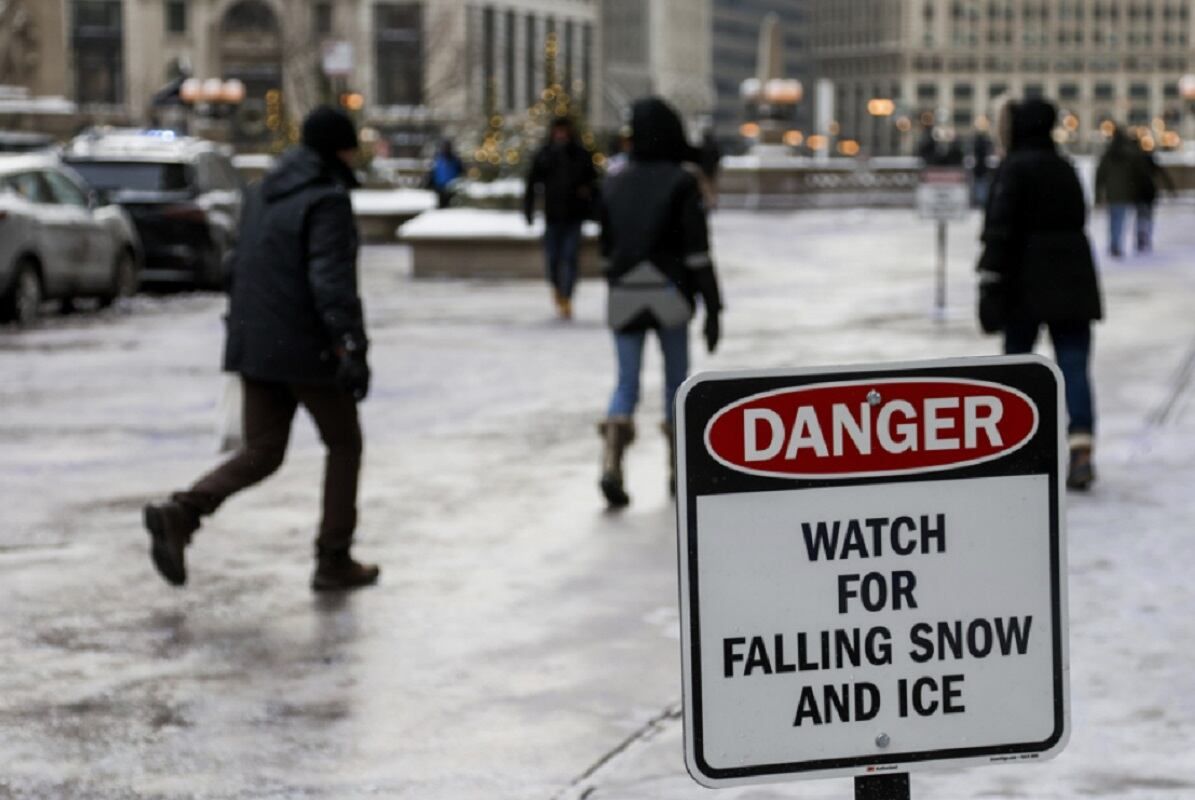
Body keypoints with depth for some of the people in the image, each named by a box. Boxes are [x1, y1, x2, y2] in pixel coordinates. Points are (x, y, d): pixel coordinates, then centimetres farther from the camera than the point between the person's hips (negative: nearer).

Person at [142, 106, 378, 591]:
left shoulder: (264, 194, 12)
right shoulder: (328, 201, -14)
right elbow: (331, 278, -24)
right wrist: (350, 346, -29)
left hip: (256, 345, 7)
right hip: (308, 349, -7)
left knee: (261, 453, 9)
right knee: (344, 444, 12)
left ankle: (181, 514, -14)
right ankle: (334, 561, 14)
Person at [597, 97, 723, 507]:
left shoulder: (616, 184, 6)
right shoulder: (682, 182, -7)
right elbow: (698, 252, -11)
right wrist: (713, 309, -8)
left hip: (624, 295, 3)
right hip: (669, 294, -3)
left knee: (626, 384, 5)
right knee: (677, 380, 12)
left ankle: (611, 461, -17)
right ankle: (680, 470, 17)